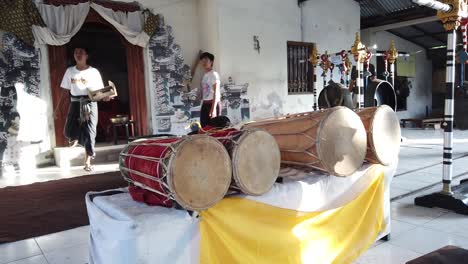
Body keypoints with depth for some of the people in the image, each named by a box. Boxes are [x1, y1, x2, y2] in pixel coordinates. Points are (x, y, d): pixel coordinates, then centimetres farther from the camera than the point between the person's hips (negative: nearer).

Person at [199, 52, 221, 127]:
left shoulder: (214, 74, -6)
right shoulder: (204, 76, 17)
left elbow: (216, 93, -13)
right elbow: (203, 93, 15)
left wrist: (213, 108, -20)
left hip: (212, 104, -8)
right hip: (205, 105, 8)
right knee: (204, 127, 6)